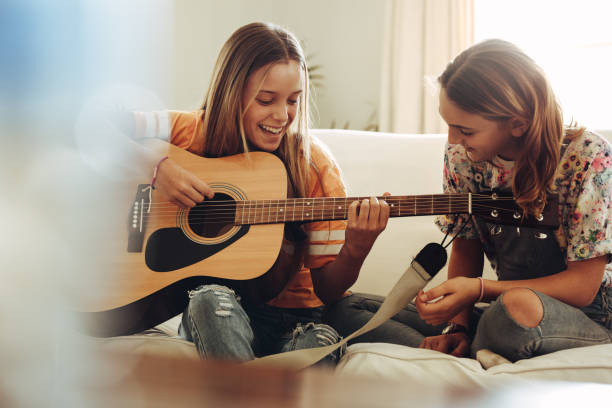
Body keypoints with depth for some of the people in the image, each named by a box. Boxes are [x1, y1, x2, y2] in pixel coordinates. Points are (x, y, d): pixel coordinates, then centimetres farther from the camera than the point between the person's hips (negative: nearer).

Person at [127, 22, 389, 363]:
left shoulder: (314, 166, -3)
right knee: (212, 297, -35)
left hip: (292, 315, 0)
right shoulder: (193, 132, -1)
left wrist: (355, 251, -24)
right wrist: (157, 166, -21)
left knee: (320, 342, -35)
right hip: (211, 312, 1)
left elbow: (327, 290, -3)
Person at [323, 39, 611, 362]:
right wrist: (459, 327, -11)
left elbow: (583, 286, -16)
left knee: (519, 307, -44)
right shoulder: (461, 155, -2)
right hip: (502, 314, 5)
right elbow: (465, 250, 6)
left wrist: (478, 289, -25)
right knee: (343, 309, -8)